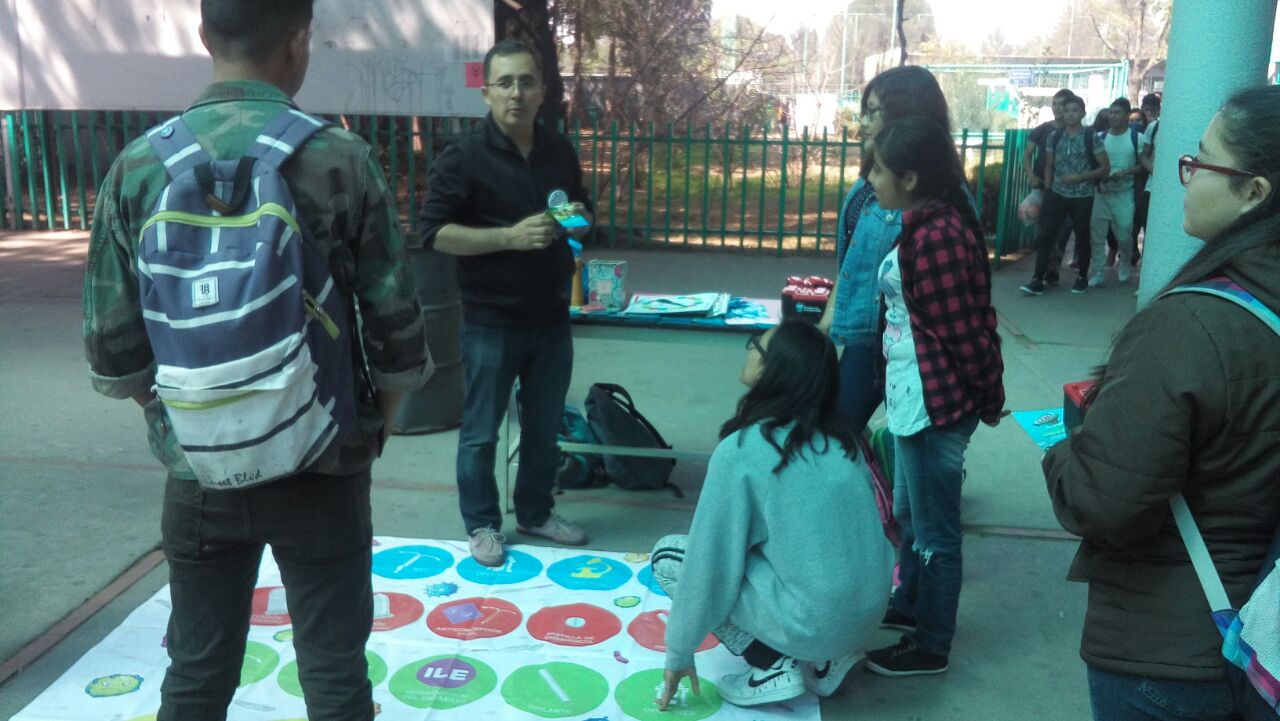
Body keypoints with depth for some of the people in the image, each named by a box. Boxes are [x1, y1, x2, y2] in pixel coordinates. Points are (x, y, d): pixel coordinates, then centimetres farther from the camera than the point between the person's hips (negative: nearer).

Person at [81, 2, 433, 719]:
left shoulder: (139, 167, -3)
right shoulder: (342, 160, -11)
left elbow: (113, 347, -1)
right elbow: (397, 332, -10)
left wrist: (180, 422, 15)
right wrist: (375, 424, 8)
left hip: (199, 470, 3)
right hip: (321, 468, -2)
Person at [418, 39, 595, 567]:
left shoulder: (560, 151, 6)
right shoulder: (463, 156, -11)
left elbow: (583, 211, 20)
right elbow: (432, 231, -15)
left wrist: (579, 218, -5)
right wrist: (508, 236, -23)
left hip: (551, 317, 5)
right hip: (492, 320, -5)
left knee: (545, 426, 16)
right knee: (481, 430, 6)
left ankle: (536, 513, 33)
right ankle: (482, 525, 23)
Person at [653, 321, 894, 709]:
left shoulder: (741, 450, -15)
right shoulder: (838, 436, 4)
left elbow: (708, 565, -10)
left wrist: (679, 653, 4)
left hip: (812, 624, -6)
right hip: (868, 615, 7)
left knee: (668, 554, 7)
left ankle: (774, 667, 2)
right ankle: (827, 658, 16)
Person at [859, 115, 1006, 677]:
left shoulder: (935, 234, -22)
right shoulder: (926, 224, 10)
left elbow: (964, 329, -19)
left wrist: (989, 399, -10)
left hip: (934, 402, -10)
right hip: (913, 395, 10)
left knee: (933, 528, 5)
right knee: (909, 513, 25)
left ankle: (931, 646, 21)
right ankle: (909, 604, 44)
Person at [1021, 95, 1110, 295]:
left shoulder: (1091, 137, -6)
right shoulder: (1055, 137, 4)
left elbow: (1105, 169, -5)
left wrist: (1079, 178, -16)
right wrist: (1047, 189, 3)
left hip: (1082, 197, -2)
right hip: (1057, 194, 3)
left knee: (1082, 237, 9)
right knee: (1045, 235, -6)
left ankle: (1082, 277, 26)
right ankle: (1038, 280, -5)